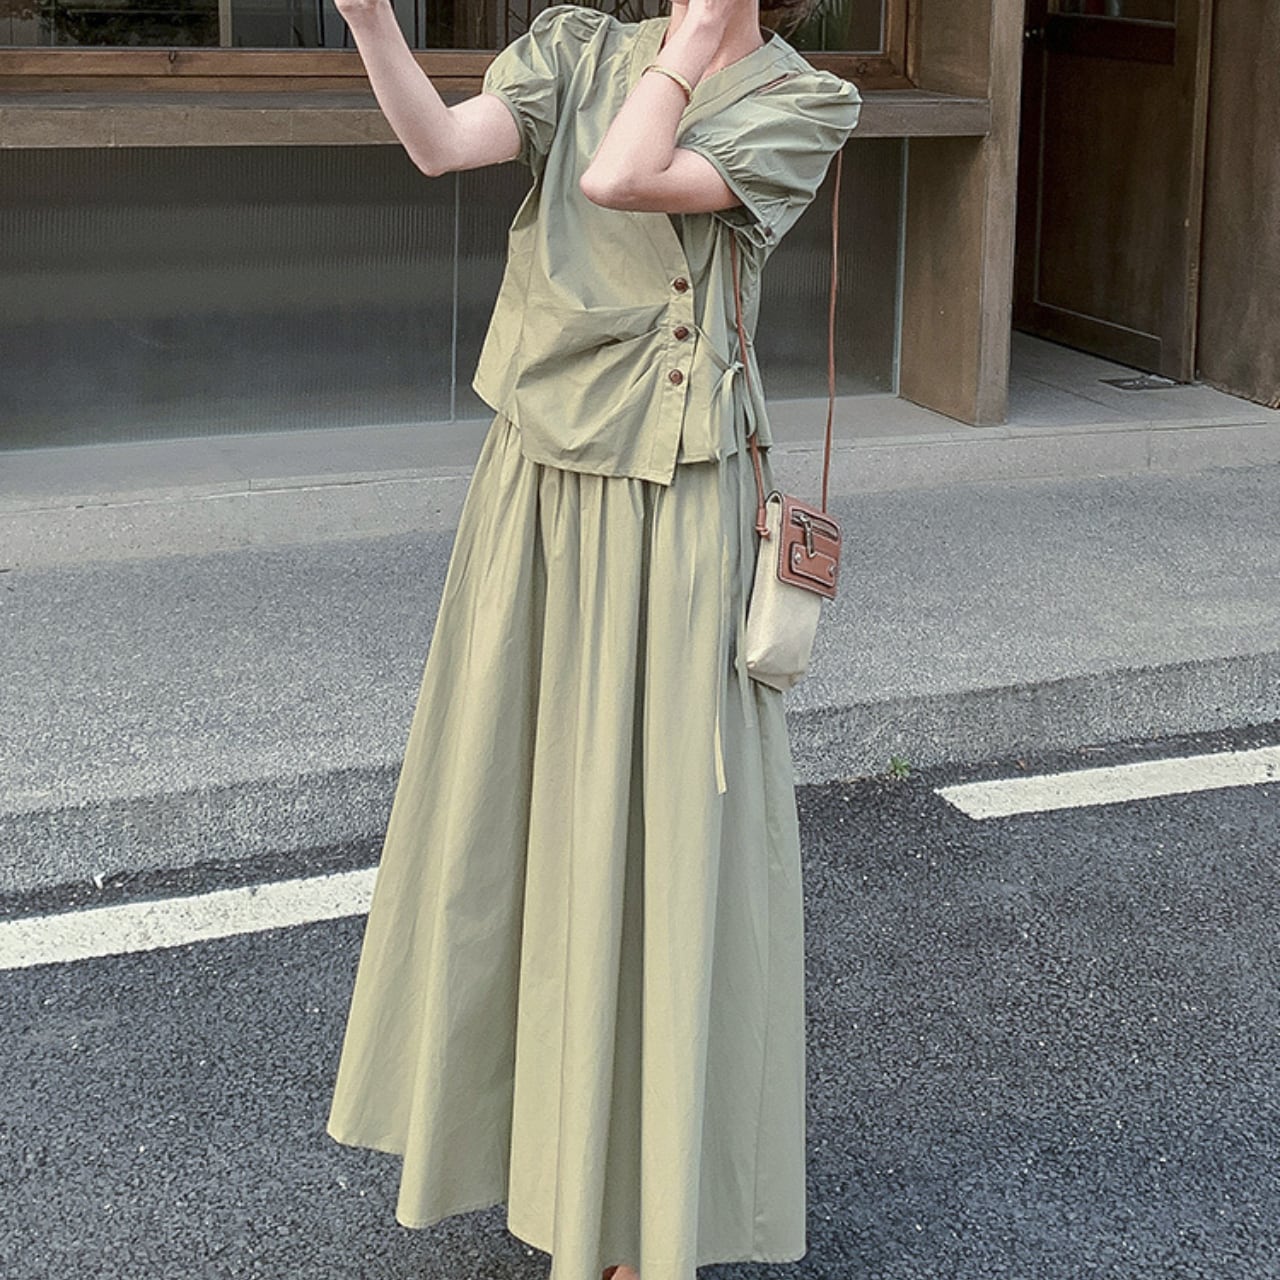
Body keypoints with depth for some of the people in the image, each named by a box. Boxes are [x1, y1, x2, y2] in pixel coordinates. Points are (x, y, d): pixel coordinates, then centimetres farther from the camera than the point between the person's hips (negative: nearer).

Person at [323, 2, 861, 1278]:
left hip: (670, 511, -4)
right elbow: (442, 145, -11)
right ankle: (530, 1109, 39)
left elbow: (618, 180, -20)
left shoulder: (801, 102, -4)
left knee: (659, 831, 1)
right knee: (507, 798, 15)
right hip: (535, 484, 4)